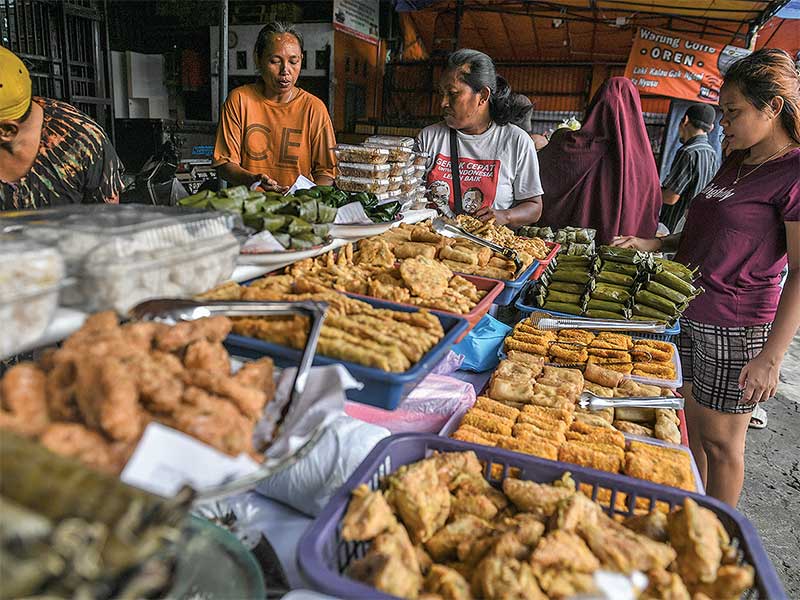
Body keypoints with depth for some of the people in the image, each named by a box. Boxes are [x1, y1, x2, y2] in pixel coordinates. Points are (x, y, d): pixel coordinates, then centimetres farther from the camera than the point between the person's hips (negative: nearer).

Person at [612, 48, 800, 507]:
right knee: (690, 424, 17)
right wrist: (655, 244, 7)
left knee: (719, 438, 6)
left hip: (735, 326, -8)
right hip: (689, 314, 8)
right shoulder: (737, 163, 12)